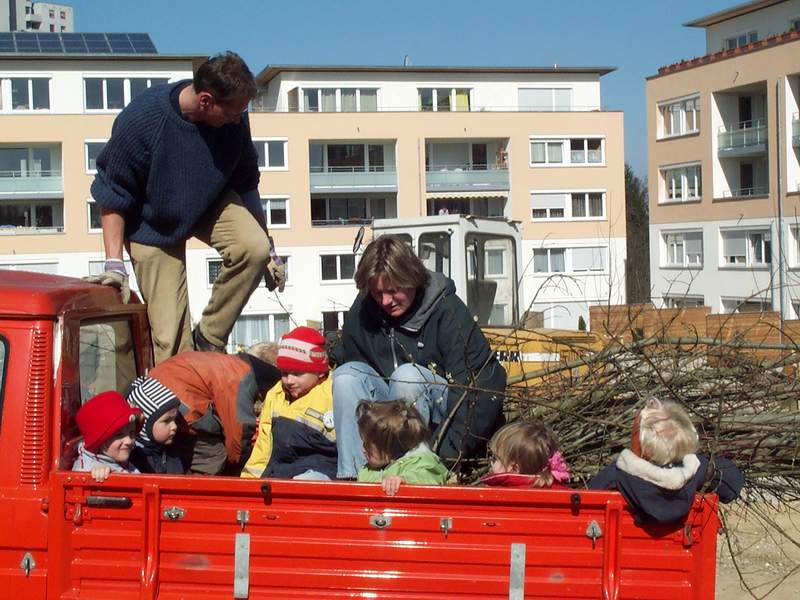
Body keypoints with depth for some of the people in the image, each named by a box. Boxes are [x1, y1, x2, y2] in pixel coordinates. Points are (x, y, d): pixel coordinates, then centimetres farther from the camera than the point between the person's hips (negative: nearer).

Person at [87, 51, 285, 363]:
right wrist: (114, 263, -25)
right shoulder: (139, 119, -29)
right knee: (170, 335, -10)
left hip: (211, 202, 3)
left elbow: (246, 183, 0)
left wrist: (267, 249, 5)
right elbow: (113, 196, -19)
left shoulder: (234, 119, -18)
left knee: (254, 247, -28)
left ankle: (209, 340, -11)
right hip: (155, 221, -3)